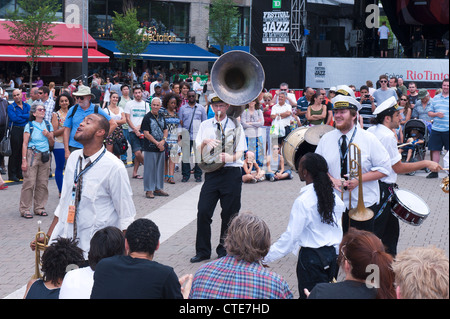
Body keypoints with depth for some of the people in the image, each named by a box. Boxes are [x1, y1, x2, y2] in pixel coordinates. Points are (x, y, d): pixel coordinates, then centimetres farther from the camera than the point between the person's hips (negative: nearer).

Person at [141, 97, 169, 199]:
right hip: (150, 148, -6)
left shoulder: (161, 117, 12)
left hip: (161, 147, 6)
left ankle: (158, 188, 21)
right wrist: (157, 143, -13)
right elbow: (146, 134, -12)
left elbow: (165, 130, 14)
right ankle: (149, 190, 3)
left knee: (160, 168, 11)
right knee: (149, 168, -3)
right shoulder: (147, 117, -8)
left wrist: (163, 141, -5)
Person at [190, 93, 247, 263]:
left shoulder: (236, 126, 8)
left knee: (229, 214, 2)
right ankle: (202, 251, 5)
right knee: (203, 212, -6)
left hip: (231, 172, -1)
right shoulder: (205, 125, 12)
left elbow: (240, 152, 0)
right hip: (212, 171, 1)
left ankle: (224, 250, 15)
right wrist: (205, 142, -13)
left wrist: (232, 157, -22)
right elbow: (199, 152, 8)